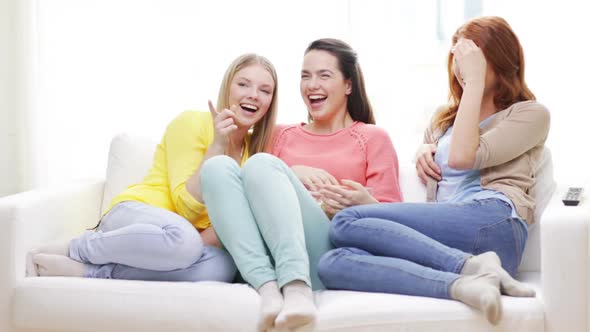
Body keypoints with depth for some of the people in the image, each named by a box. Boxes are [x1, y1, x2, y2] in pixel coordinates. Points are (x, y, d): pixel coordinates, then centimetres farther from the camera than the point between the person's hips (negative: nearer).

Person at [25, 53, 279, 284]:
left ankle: (85, 271, -23)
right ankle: (68, 250, -16)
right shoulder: (191, 123, -5)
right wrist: (217, 146, -19)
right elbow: (186, 207, -12)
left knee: (222, 266, -33)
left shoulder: (253, 148, 12)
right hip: (134, 217, -5)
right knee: (182, 238, -41)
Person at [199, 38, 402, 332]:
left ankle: (297, 289, -45)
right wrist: (291, 175, -4)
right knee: (218, 166, -20)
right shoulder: (282, 135, 28)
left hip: (327, 258, -3)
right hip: (265, 255, 3)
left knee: (261, 163, -24)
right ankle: (269, 288, -37)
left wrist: (364, 205, -13)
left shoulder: (373, 138, 18)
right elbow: (259, 190, 15)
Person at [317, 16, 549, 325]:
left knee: (347, 223, -21)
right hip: (446, 236, 6)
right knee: (332, 263, -23)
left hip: (491, 224, -6)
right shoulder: (444, 117, 30)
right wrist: (424, 151, 13)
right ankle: (463, 283, -36)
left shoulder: (531, 113, 10)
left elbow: (462, 157, -6)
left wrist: (475, 82, -1)